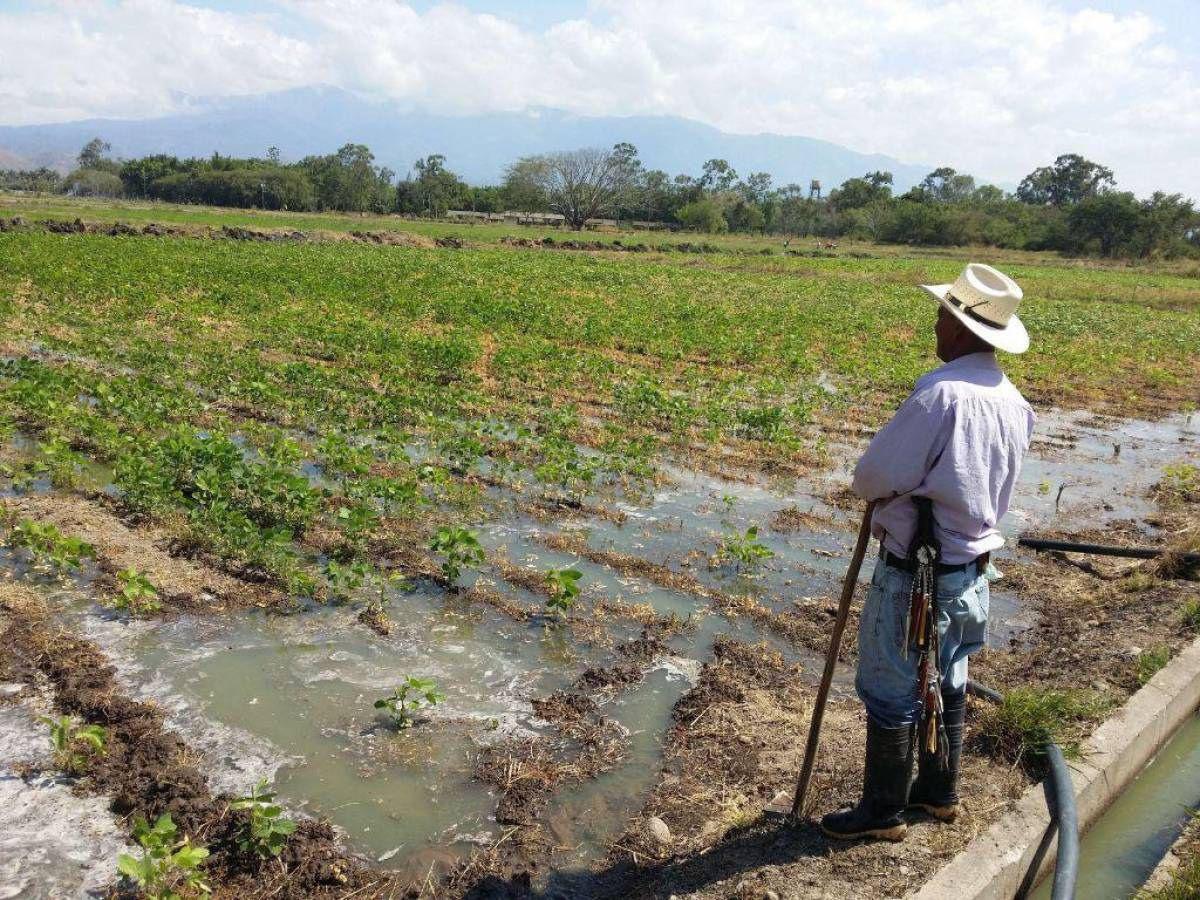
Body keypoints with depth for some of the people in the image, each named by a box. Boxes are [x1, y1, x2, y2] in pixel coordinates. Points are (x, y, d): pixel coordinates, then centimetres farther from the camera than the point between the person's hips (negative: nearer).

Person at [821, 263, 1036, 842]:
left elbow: (872, 478, -22)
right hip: (972, 569, 8)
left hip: (916, 575, -8)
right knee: (946, 682, 22)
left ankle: (883, 811, 21)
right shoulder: (1014, 403, 2)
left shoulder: (941, 394, -25)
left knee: (890, 691, 7)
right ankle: (939, 791, 39)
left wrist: (874, 489, 1)